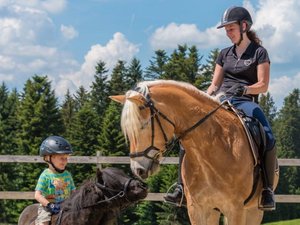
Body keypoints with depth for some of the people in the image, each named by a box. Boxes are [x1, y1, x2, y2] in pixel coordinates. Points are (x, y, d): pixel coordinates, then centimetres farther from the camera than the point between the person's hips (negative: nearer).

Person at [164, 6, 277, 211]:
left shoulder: (259, 53, 6)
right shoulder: (225, 54, 21)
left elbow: (263, 86, -3)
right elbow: (214, 84, 18)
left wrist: (242, 89, -21)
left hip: (246, 102, -5)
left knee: (268, 139, -33)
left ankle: (267, 190, -26)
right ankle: (182, 187, -15)